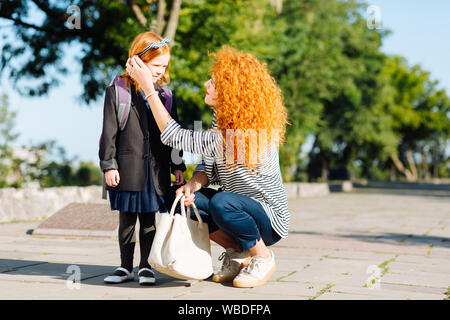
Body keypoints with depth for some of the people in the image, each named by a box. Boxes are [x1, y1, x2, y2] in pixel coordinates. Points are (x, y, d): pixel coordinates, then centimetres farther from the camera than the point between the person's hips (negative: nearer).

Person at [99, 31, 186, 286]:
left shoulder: (165, 93, 9)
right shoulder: (117, 91, -1)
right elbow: (109, 131, -2)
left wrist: (177, 165, 9)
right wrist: (108, 164, -7)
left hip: (157, 170, 2)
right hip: (128, 168, -2)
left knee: (149, 219, 7)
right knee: (127, 220, 6)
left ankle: (146, 266, 17)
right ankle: (126, 267, 18)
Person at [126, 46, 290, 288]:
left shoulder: (241, 134, -30)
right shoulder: (221, 118, -1)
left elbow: (175, 137, -28)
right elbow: (208, 167, 4)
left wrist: (147, 86, -26)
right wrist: (192, 186, -19)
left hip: (270, 220, -8)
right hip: (240, 208, 8)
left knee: (221, 202, -36)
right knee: (184, 198, -11)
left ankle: (262, 257, -9)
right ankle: (236, 252, 6)